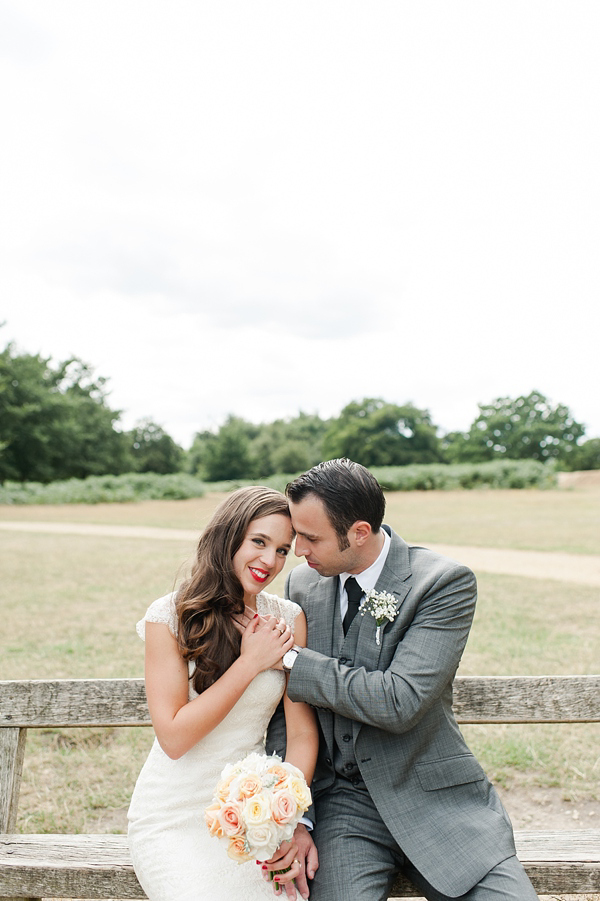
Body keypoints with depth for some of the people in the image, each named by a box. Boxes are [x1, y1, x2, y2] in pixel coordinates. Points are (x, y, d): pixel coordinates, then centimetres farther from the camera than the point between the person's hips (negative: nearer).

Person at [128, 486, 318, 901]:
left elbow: (302, 732, -3)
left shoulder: (289, 618, -2)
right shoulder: (170, 616, -9)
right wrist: (250, 663, -15)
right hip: (176, 817, -2)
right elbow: (174, 736, -12)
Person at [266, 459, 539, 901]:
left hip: (433, 798, -2)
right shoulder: (302, 583, 2)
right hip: (341, 801, 2)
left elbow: (399, 702, -22)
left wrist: (293, 660, -16)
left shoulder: (447, 582, -13)